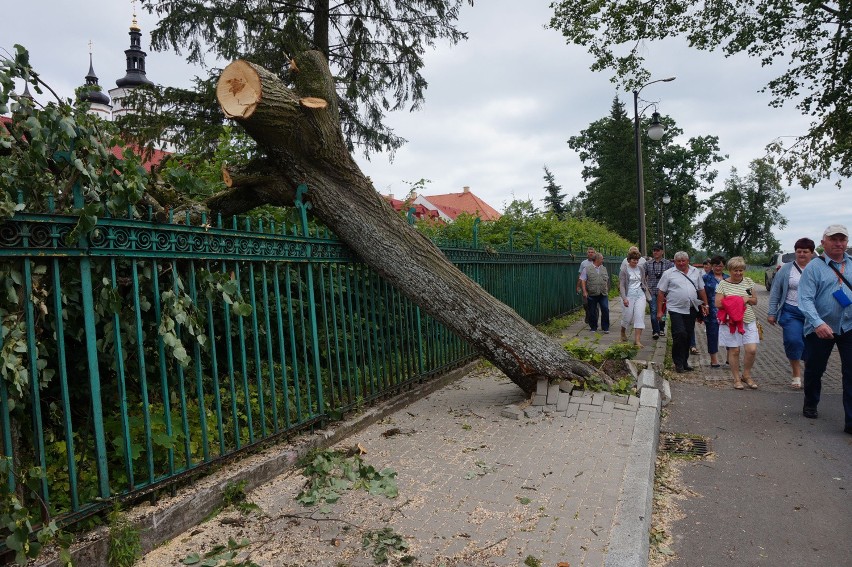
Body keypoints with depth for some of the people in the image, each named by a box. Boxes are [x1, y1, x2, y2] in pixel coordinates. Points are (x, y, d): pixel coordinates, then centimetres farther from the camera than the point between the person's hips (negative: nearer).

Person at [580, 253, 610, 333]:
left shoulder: (604, 269, 15)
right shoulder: (587, 269, 0)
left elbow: (607, 280, 20)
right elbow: (582, 280, -2)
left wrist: (607, 291, 16)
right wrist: (584, 291, -10)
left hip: (603, 294, 3)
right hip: (592, 294, -3)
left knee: (605, 310, -7)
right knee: (592, 312, 4)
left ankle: (605, 328, 3)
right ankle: (593, 327, 18)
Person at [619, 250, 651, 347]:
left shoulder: (641, 269, 9)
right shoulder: (624, 270, -5)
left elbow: (644, 283, 18)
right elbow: (621, 285, -8)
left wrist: (647, 295, 15)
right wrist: (624, 298, -17)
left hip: (640, 295, 3)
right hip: (629, 295, -3)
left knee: (640, 316, -7)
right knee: (627, 316, 4)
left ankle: (637, 339, -7)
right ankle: (623, 332, 35)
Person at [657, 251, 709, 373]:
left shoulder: (696, 272, 11)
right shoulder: (668, 273, -2)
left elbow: (701, 290, 18)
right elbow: (661, 292, -2)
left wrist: (705, 304, 13)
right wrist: (659, 311, -5)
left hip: (691, 310, 4)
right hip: (676, 310, -4)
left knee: (689, 336, 9)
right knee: (680, 335, -12)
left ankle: (684, 361, 21)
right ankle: (678, 363, -1)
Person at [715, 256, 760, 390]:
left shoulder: (748, 281, 8)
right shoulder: (723, 284, -3)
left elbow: (755, 301, 15)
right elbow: (718, 303, -8)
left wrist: (748, 299, -7)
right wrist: (735, 302, -14)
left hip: (748, 321, 3)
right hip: (731, 322, -3)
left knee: (752, 350, -3)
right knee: (734, 350, 2)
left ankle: (746, 375, 19)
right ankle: (736, 378, 17)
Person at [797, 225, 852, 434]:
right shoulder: (813, 268, -7)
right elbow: (806, 299, -16)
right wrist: (817, 323, -29)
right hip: (820, 328, -2)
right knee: (814, 370, 14)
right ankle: (810, 405, 39)